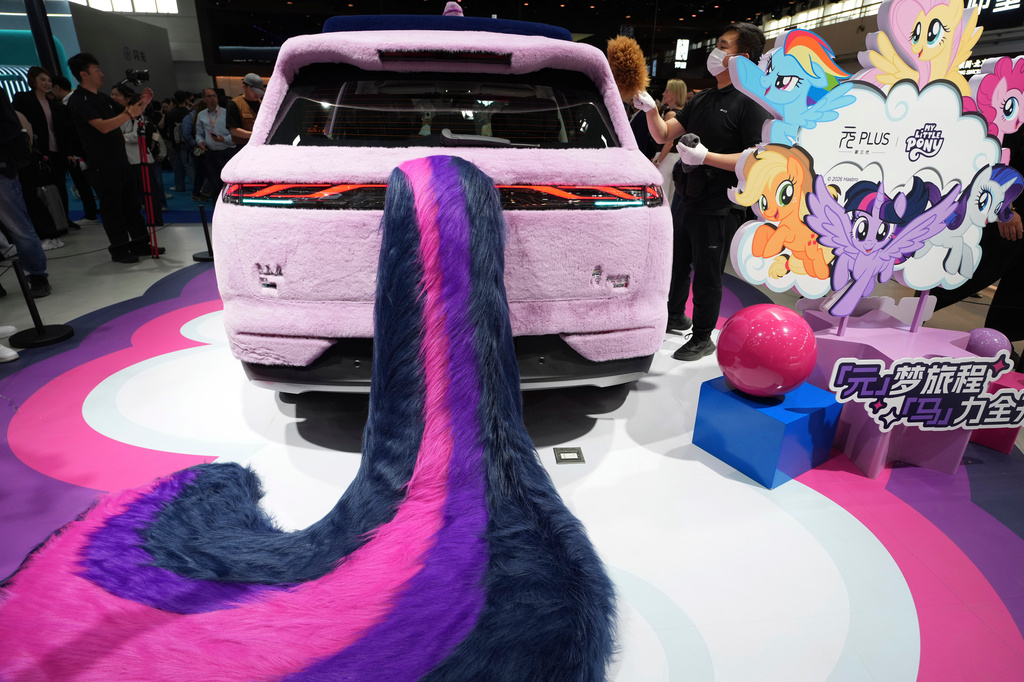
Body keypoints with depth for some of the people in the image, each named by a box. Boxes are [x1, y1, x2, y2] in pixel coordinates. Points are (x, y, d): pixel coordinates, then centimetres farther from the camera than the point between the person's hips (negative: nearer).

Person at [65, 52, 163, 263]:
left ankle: (140, 244, 19)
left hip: (120, 160, 8)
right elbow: (102, 126, -22)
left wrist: (142, 103, 1)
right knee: (112, 208, -1)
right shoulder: (78, 100, -11)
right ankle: (119, 250, 7)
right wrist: (129, 114, -22)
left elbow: (126, 113, 19)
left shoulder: (103, 98, 15)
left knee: (132, 204, 11)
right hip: (102, 165, -8)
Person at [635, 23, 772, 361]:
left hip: (718, 209, -8)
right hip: (687, 201, 8)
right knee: (677, 263, 21)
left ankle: (703, 338, 17)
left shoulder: (750, 103, -12)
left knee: (707, 275, 2)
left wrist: (705, 157, -26)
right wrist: (650, 109, -7)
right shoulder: (702, 99, 13)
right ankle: (675, 315, 42)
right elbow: (664, 133, 11)